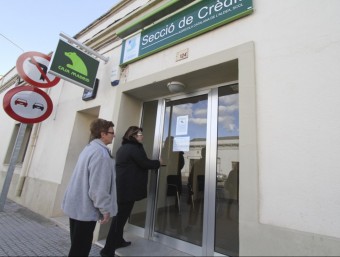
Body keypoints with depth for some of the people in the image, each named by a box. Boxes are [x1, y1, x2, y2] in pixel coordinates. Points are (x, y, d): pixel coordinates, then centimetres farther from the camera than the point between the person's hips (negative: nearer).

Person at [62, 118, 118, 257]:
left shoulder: (89, 148, 7)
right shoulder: (100, 153, -24)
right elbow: (98, 186, -27)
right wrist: (105, 209, -16)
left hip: (76, 205, 10)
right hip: (85, 208, -9)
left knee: (77, 245, 23)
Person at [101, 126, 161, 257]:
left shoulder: (123, 147, 15)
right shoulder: (134, 148, -16)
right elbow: (145, 163, -15)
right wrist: (158, 162, 2)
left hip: (121, 186, 10)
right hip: (128, 188, -10)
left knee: (120, 215, 20)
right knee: (121, 217, 0)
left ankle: (118, 240, 36)